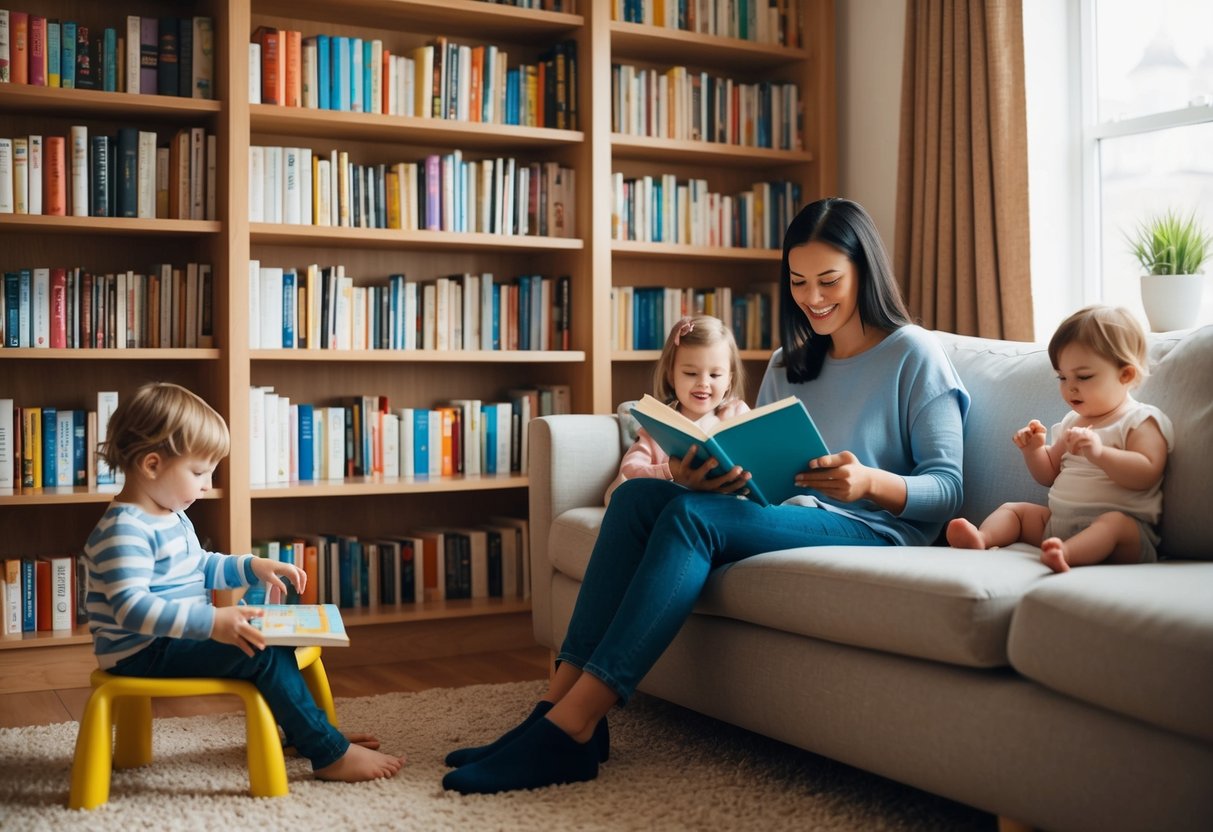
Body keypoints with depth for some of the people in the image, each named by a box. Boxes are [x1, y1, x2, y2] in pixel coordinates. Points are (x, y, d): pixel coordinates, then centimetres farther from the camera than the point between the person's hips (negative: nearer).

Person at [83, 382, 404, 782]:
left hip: (176, 639, 11)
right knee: (263, 653, -21)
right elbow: (131, 608, -34)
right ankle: (331, 756, -16)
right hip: (143, 654, -11)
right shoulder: (124, 530, -23)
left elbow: (202, 567, 28)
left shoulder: (172, 517, 12)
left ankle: (304, 730, 23)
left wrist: (253, 567, 11)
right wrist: (211, 622, -41)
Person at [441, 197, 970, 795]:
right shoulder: (787, 366, 20)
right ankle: (560, 702, -27)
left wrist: (871, 481, -25)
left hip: (877, 529, -6)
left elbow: (946, 489, -5)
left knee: (692, 514, -30)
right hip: (793, 519, 7)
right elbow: (755, 473, 13)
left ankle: (570, 727, -34)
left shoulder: (914, 354, 1)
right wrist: (710, 480, -11)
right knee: (639, 494, -19)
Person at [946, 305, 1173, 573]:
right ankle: (981, 538, -27)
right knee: (1013, 509, 5)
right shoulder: (1073, 422, 20)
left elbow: (1146, 473, -21)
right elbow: (1049, 475, 26)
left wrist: (1099, 453, -33)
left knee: (1114, 523, -37)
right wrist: (1034, 449, 6)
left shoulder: (1141, 421, -4)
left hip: (1126, 523, -8)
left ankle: (1066, 553, -65)